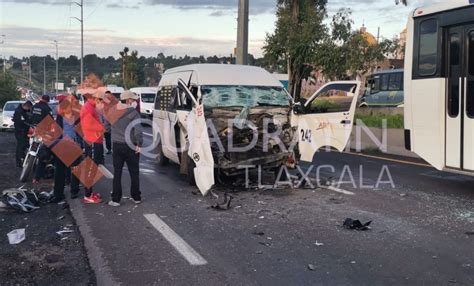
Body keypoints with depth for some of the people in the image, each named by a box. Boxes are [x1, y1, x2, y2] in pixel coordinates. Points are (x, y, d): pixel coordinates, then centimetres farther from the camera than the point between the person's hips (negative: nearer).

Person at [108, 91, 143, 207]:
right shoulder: (133, 113, -12)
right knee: (134, 173, 11)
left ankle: (116, 199, 6)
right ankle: (136, 197, 19)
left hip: (117, 146, 3)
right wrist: (139, 144, -18)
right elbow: (138, 130, -21)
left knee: (117, 173, 7)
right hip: (130, 146, -3)